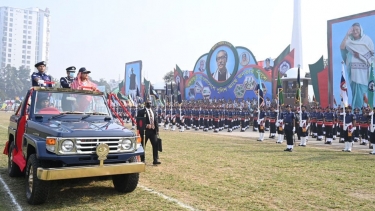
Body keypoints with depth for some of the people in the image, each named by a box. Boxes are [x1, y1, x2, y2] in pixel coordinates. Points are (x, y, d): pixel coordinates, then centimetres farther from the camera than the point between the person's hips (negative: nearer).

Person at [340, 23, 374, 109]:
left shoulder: (367, 39, 4)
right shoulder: (349, 40, 9)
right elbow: (342, 48, -10)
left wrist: (360, 55, -9)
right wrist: (347, 35, -10)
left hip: (363, 70, -2)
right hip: (353, 69, 2)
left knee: (362, 89, -5)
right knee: (355, 89, 2)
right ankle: (356, 109, 6)